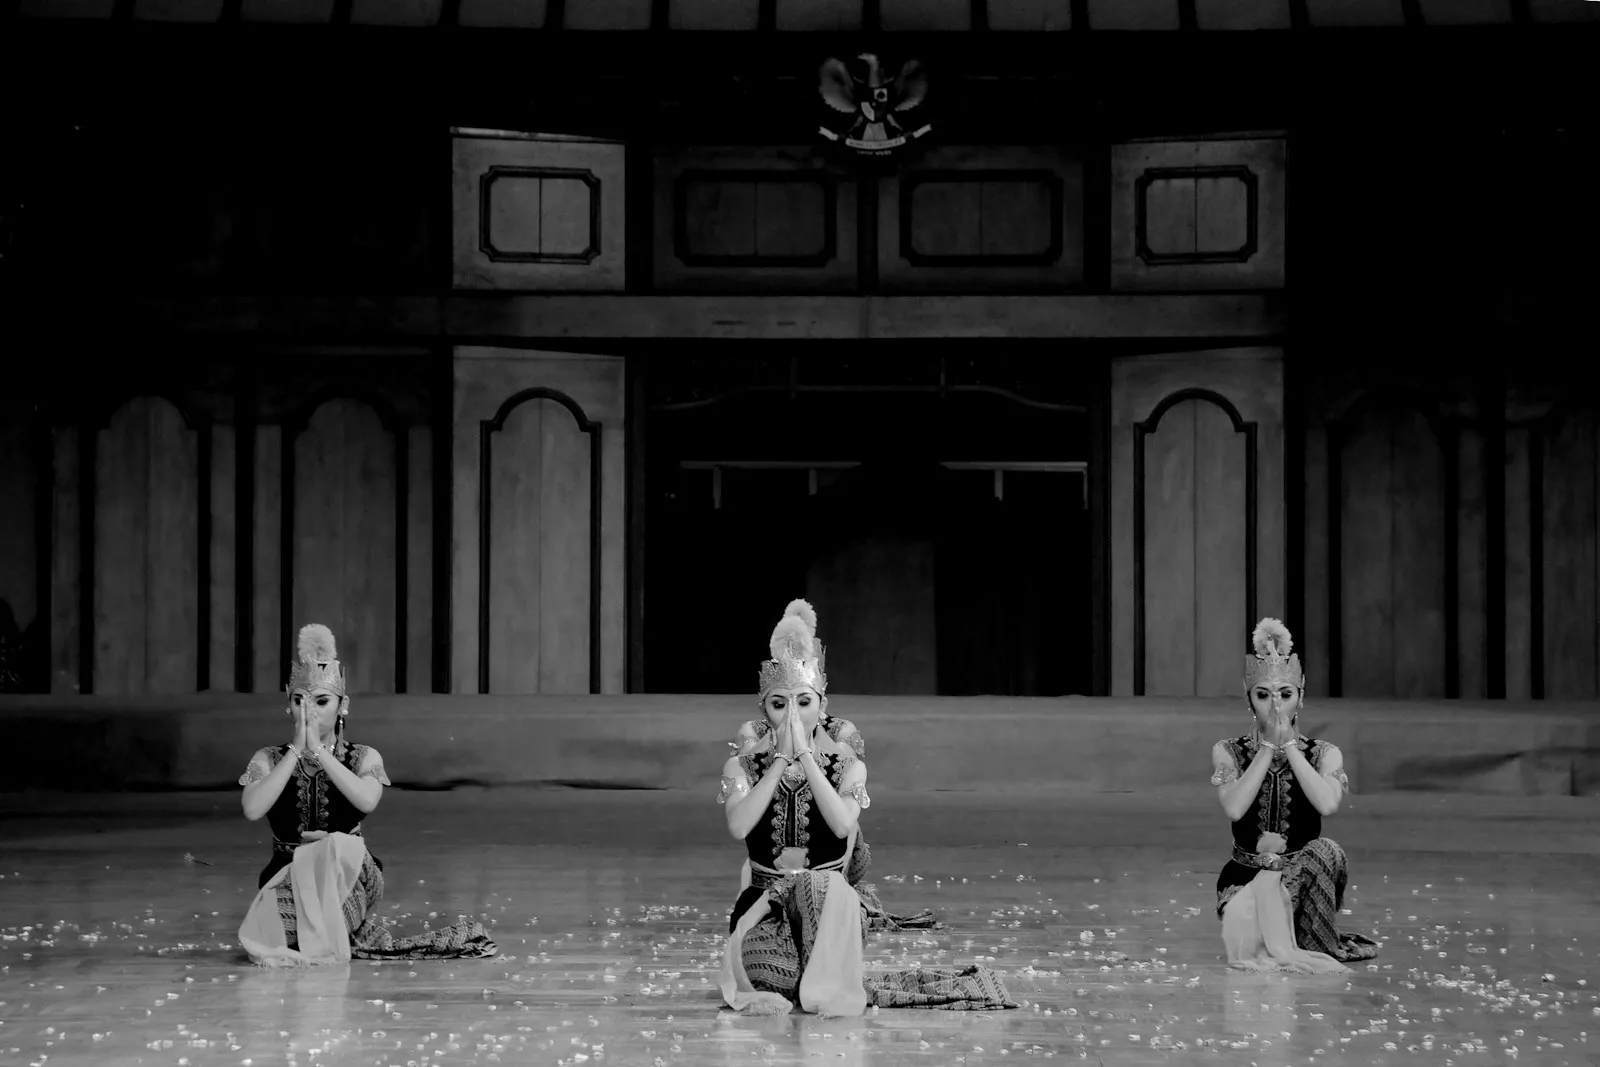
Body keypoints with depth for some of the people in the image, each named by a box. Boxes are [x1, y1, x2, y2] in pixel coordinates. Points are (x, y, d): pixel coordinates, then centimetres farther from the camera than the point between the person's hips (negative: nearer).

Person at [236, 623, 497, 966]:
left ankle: (318, 941, -19)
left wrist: (318, 749, -19)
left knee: (339, 846, -35)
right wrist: (297, 749, -15)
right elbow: (253, 810, -17)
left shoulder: (364, 758, 3)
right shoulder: (268, 761, 5)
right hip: (287, 879, 0)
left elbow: (367, 801, -21)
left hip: (349, 876, 0)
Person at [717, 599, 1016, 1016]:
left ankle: (829, 987, -26)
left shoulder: (846, 764, 5)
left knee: (816, 886, -38)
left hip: (830, 901, 1)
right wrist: (781, 759, -13)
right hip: (762, 899, -1)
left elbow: (843, 824, -17)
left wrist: (804, 754, -16)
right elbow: (738, 826, -16)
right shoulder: (743, 765, 5)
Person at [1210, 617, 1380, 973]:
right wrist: (1268, 745, -12)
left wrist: (1289, 743, -12)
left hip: (1304, 873, 2)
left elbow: (1327, 804, -18)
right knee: (1246, 917, -38)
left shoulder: (1324, 754, 5)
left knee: (1326, 850, -33)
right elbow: (1234, 808, -16)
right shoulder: (1227, 753, 5)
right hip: (1245, 875, -2)